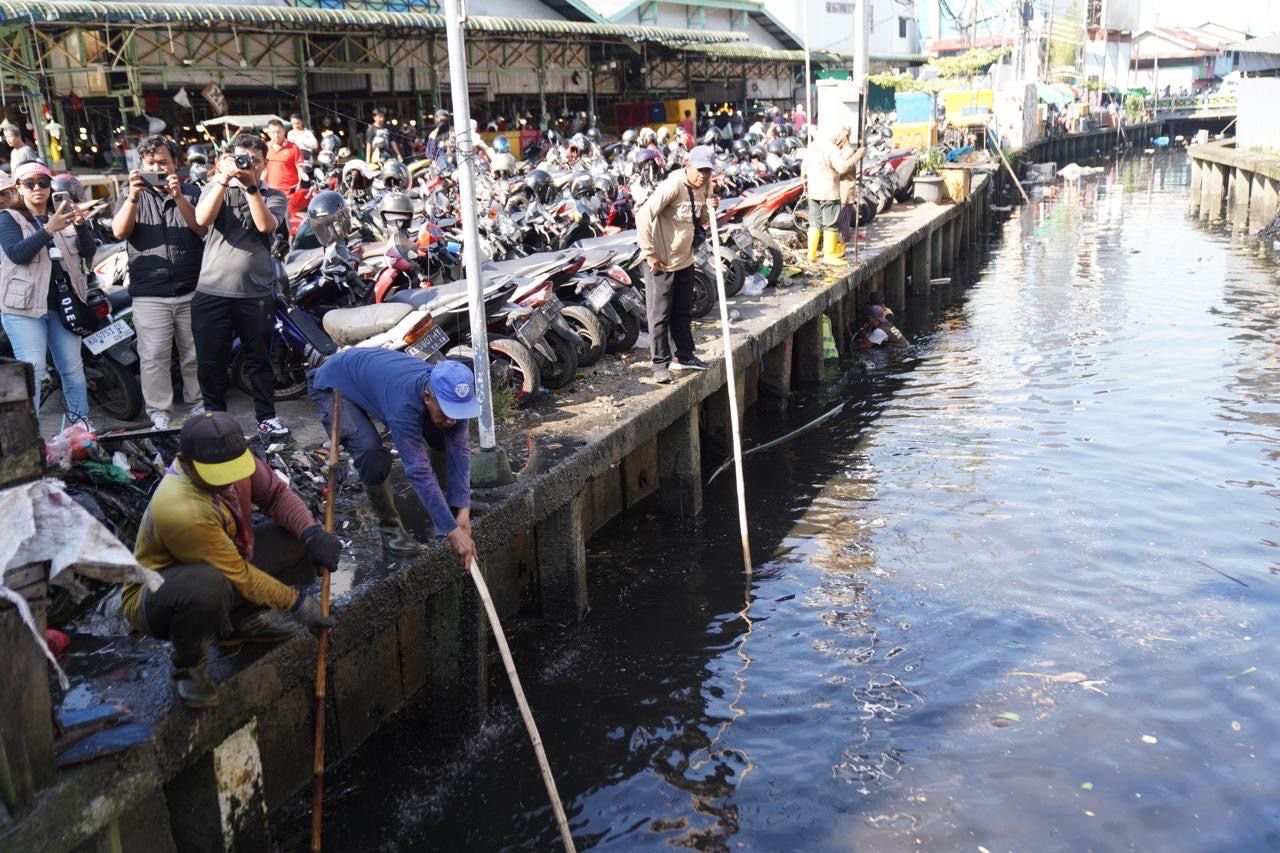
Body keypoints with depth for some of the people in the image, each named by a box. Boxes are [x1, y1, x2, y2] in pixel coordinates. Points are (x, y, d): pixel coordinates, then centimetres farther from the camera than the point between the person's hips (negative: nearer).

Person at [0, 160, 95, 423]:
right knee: (32, 370, -10)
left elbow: (88, 251, 3)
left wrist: (80, 224, -17)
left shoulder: (62, 216, 14)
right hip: (24, 306, -4)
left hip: (63, 304, 4)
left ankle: (82, 424, 16)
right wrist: (50, 229, -29)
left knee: (73, 368, 8)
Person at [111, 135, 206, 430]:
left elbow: (201, 228, -7)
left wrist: (178, 197, -21)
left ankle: (198, 404, 20)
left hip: (191, 290, 0)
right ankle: (159, 413, 4)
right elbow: (119, 232, -6)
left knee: (196, 353, 8)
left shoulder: (191, 193, 9)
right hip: (149, 294, 0)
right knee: (154, 357, -3)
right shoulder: (133, 197, 10)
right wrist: (133, 197, -20)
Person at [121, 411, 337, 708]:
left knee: (300, 545, -10)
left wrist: (313, 533, -22)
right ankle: (188, 666, -10)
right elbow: (240, 577, -29)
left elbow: (276, 494, -4)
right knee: (207, 586, -42)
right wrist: (296, 602, -21)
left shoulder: (231, 459, -19)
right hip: (157, 597, -7)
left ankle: (242, 619, 10)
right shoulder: (180, 511, -38)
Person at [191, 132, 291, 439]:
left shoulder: (274, 196, 8)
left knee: (259, 360, 9)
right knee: (211, 362, 6)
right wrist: (224, 179, -18)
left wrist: (250, 186, -21)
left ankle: (266, 417, 17)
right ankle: (214, 417, 19)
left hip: (256, 293, 0)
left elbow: (265, 225, -13)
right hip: (211, 291, 1)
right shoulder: (215, 189, 10)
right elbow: (202, 218, -11)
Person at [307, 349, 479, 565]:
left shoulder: (450, 393, -25)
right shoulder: (404, 404, -44)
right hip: (333, 384, -6)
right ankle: (389, 524, -2)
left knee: (442, 436, -4)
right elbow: (418, 471, -42)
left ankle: (447, 500, 18)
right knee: (374, 457, -26)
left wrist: (463, 509, -27)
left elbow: (458, 450, -19)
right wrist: (452, 531, -41)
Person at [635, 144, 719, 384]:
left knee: (682, 312, 19)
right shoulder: (673, 186, -22)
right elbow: (643, 216, -26)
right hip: (661, 263, -8)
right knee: (660, 315, 0)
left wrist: (710, 209, -8)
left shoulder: (704, 187, 3)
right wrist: (650, 253, -23)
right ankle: (661, 364, 8)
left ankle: (685, 356, 32)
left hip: (685, 260, 8)